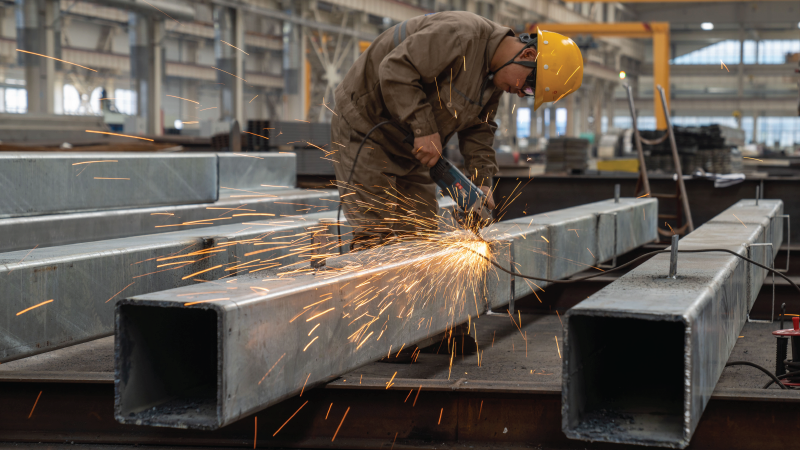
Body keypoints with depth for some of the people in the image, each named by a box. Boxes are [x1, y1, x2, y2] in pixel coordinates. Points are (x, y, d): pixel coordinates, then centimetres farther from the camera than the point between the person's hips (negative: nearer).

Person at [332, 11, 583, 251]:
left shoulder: (495, 75, 3)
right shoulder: (461, 36, -27)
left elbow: (477, 129, 9)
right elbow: (395, 70, -31)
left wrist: (482, 182, -4)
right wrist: (424, 129, -30)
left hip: (406, 149, 9)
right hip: (364, 124, -9)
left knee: (421, 230, 6)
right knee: (376, 234, -13)